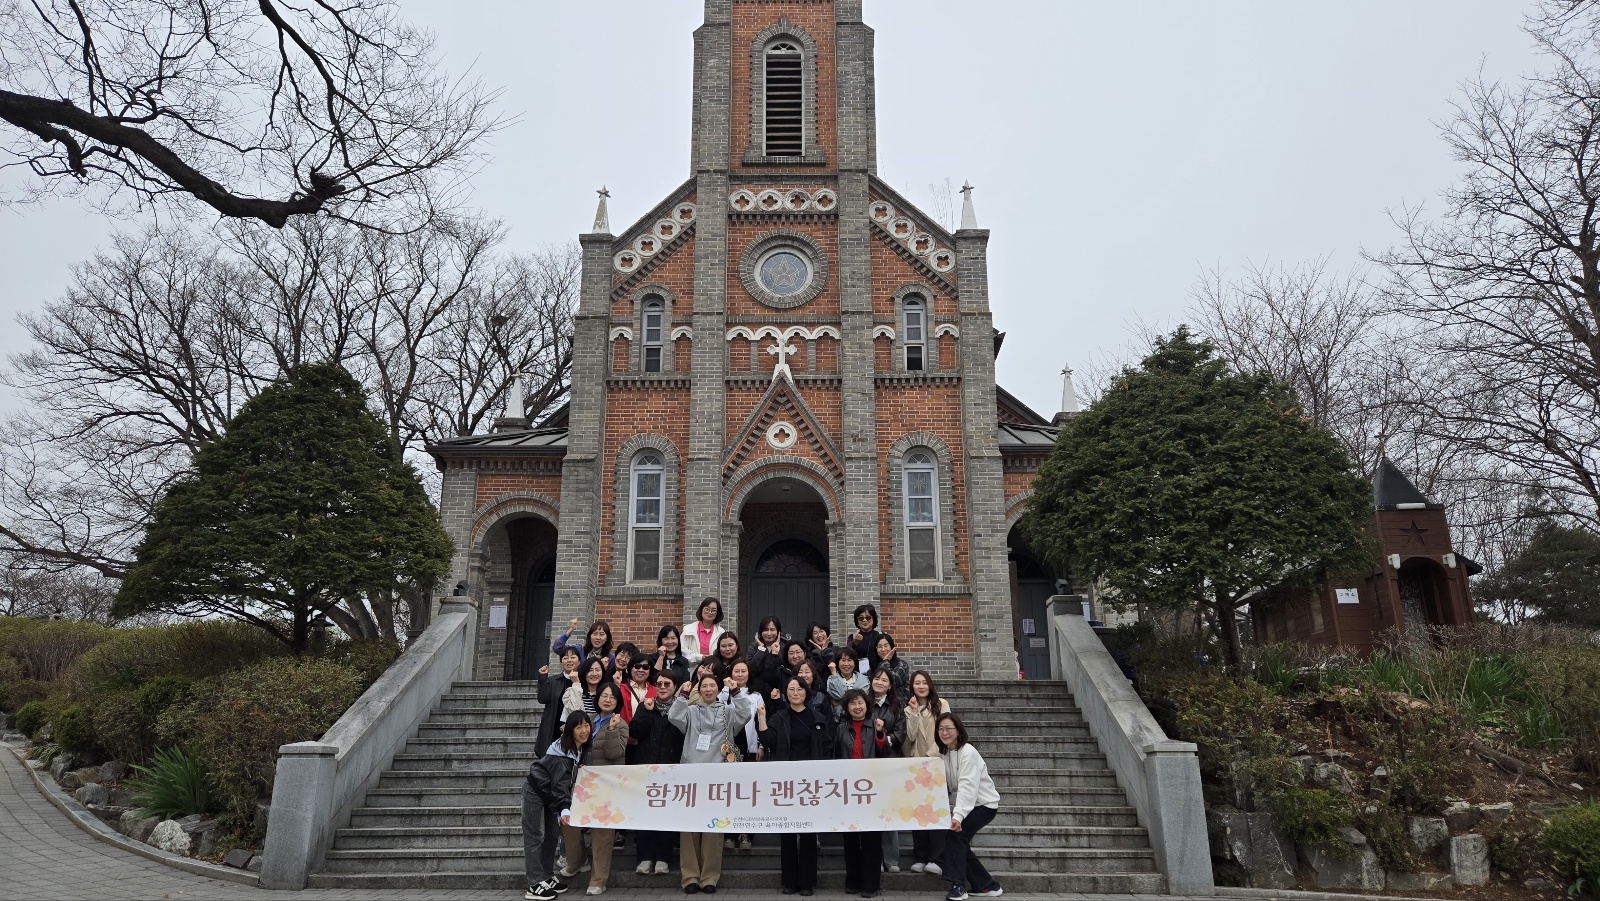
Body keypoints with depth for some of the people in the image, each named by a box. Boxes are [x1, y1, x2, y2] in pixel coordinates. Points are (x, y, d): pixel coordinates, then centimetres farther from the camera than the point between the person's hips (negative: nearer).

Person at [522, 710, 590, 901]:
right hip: (535, 791, -9)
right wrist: (564, 810, -47)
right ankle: (535, 885, -7)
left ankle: (547, 878, 21)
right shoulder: (561, 753, -31)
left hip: (550, 794, 9)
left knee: (551, 835, 13)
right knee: (535, 837, -7)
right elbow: (560, 784, -38)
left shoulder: (582, 748, -7)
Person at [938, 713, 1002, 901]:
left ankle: (958, 885, -15)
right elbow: (941, 785, 0)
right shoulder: (944, 753, 3)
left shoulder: (968, 752, -22)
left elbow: (967, 787, -32)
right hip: (965, 805, 8)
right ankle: (988, 885, 18)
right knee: (959, 843, 3)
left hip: (984, 804, -8)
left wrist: (957, 816, -41)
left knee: (954, 834, -21)